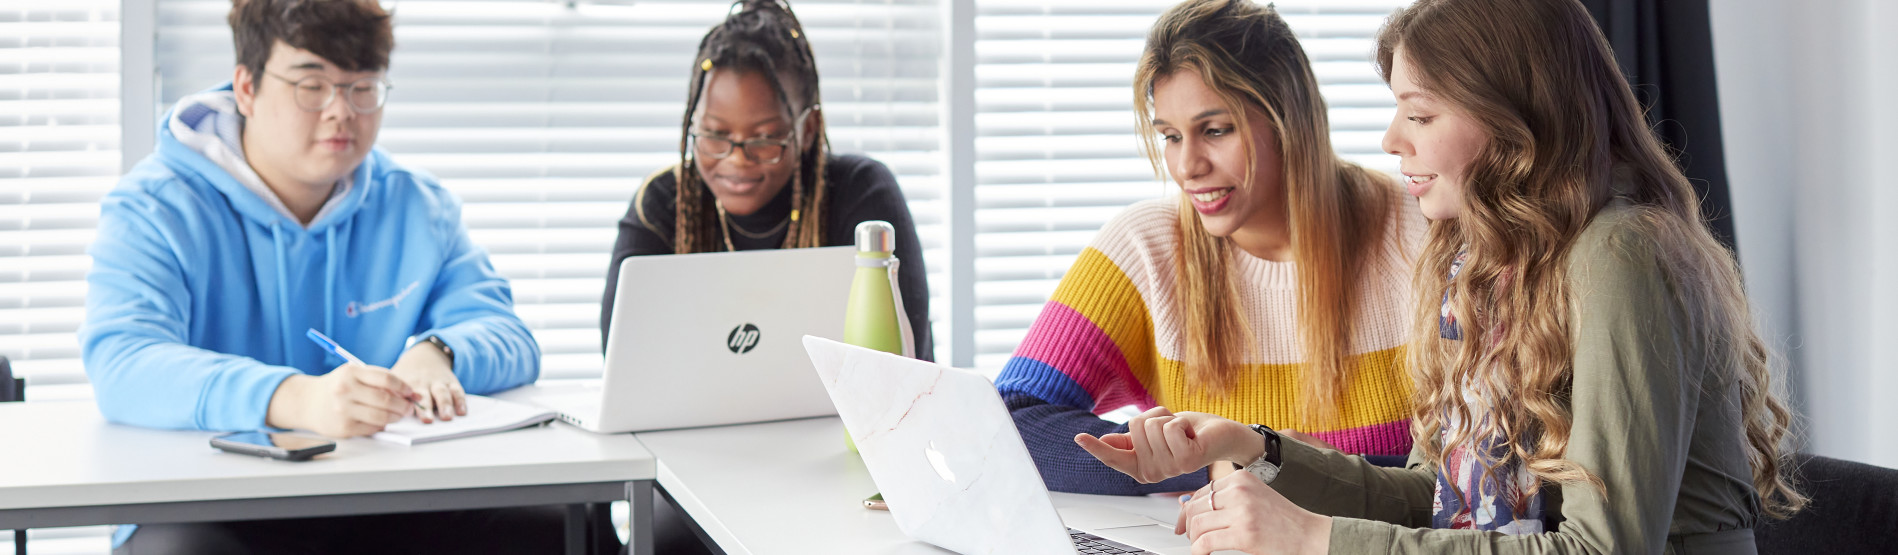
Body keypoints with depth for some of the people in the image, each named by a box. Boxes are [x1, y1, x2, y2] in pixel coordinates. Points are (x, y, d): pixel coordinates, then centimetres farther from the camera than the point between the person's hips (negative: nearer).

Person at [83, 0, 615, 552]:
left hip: (385, 508, 3)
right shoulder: (155, 210, -4)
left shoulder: (418, 207, 11)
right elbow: (121, 366, -21)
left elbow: (509, 338, 6)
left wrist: (436, 354, -21)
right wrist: (295, 400, -40)